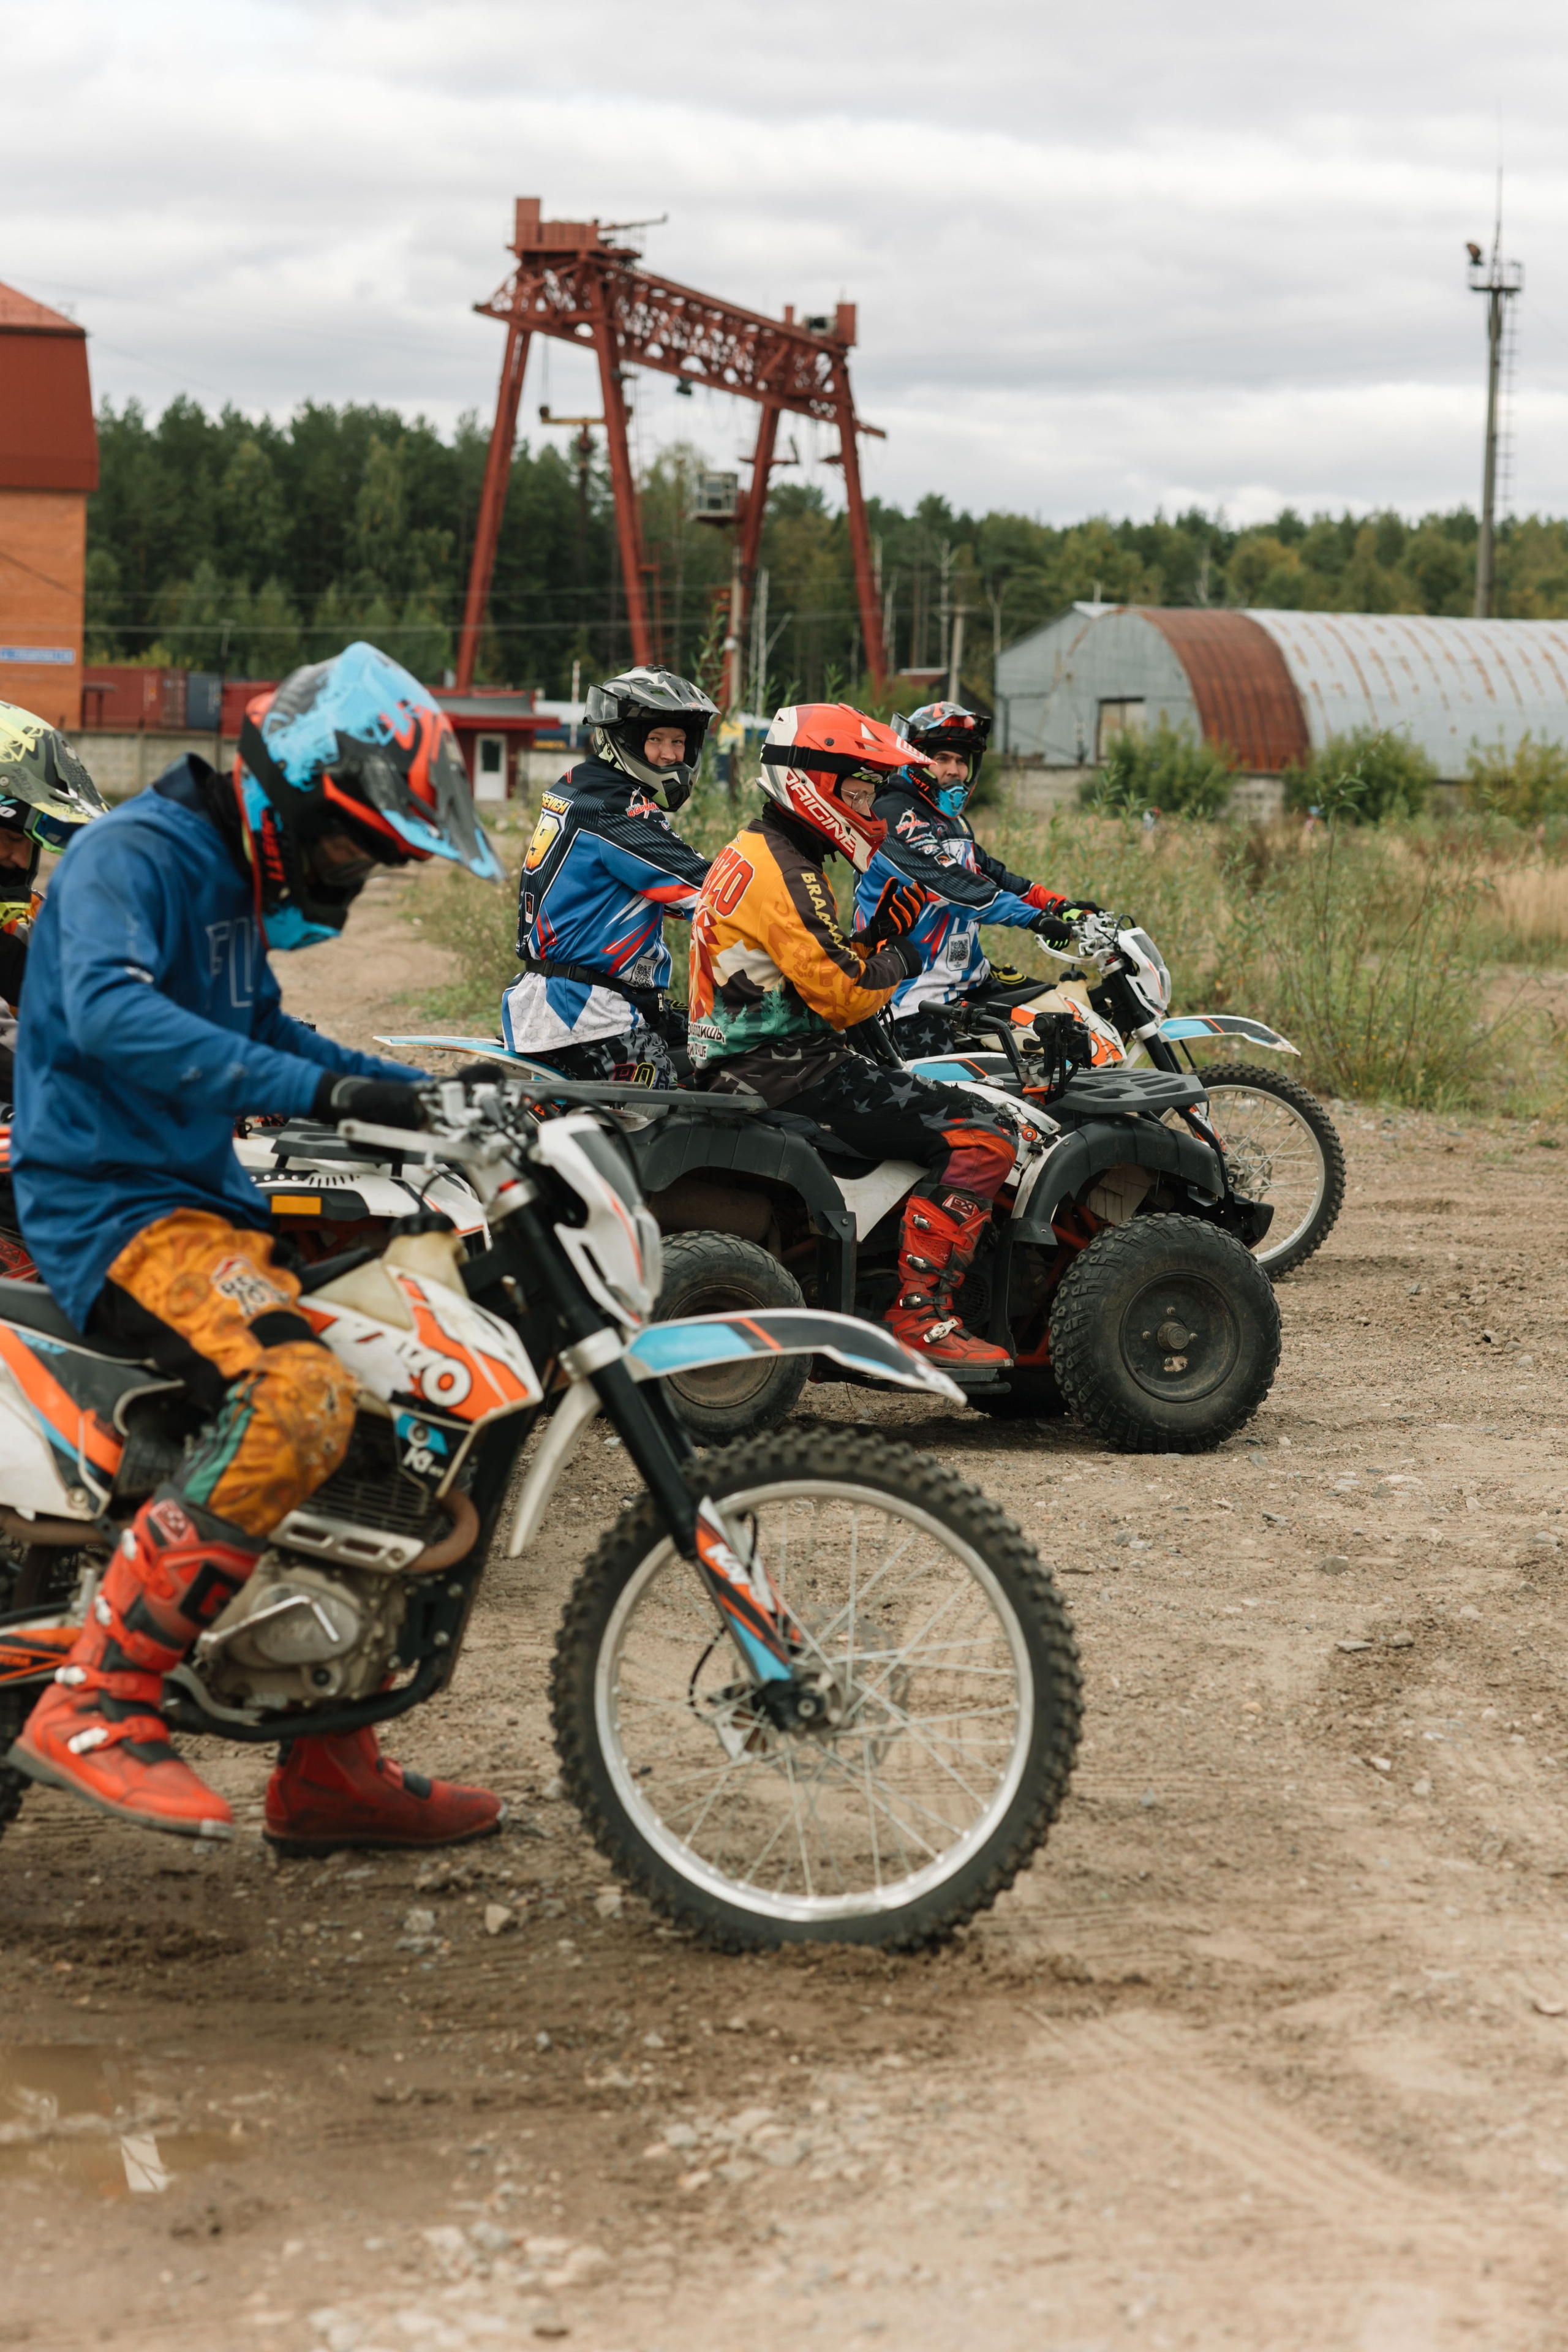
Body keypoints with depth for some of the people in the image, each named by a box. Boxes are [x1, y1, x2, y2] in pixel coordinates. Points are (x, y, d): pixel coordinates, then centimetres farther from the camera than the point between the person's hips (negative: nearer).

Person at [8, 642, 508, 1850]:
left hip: (206, 1203, 11)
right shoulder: (138, 853, -12)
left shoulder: (236, 884, 18)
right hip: (112, 1206, -11)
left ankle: (330, 1768, 19)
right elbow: (107, 1012, -31)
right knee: (300, 1394, -34)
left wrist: (425, 1093, 21)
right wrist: (320, 1088, -37)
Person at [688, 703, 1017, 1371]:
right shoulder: (786, 874, -15)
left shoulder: (750, 854, 19)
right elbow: (842, 996, -19)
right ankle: (920, 1315, -21)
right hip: (790, 1072, -11)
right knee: (979, 1141, -18)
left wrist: (878, 934, 8)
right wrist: (896, 962, 0)